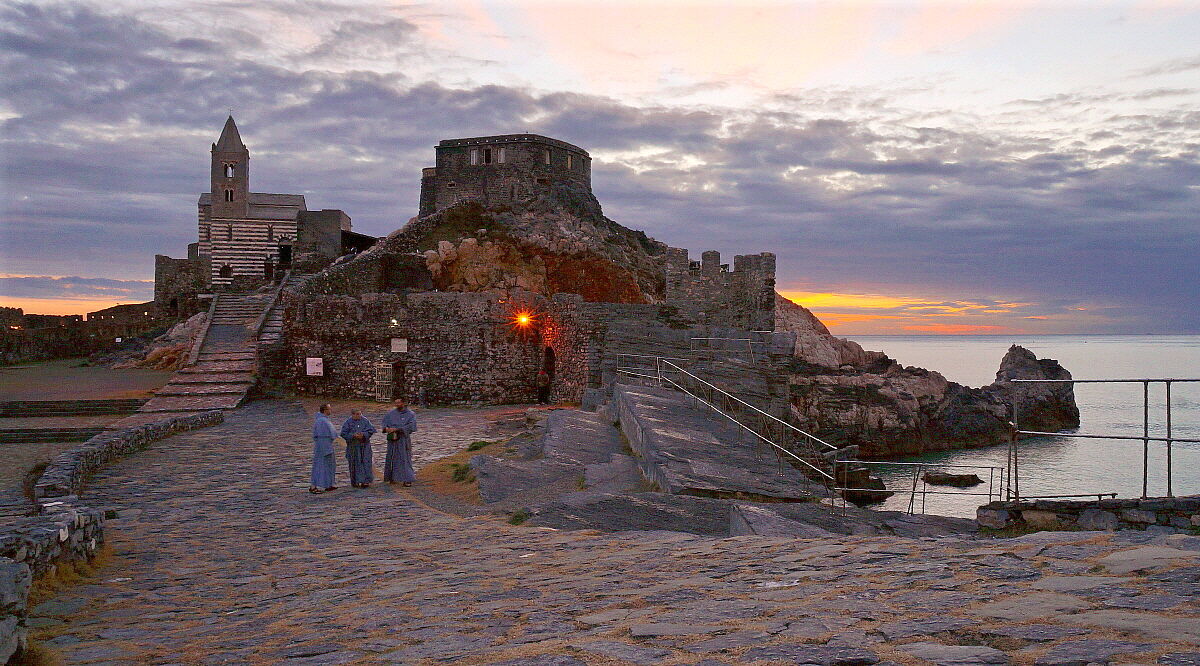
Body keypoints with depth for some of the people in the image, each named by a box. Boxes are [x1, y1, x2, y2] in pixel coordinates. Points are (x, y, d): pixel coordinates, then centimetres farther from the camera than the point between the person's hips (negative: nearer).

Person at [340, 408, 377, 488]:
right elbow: (344, 433, -5)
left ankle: (365, 481, -3)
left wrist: (363, 435, -18)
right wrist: (353, 435, -19)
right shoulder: (348, 422, -2)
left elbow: (371, 430, -1)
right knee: (355, 464, 2)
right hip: (353, 447, -2)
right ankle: (355, 482, 10)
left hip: (364, 445, 2)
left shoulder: (365, 421, 4)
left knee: (366, 463, -4)